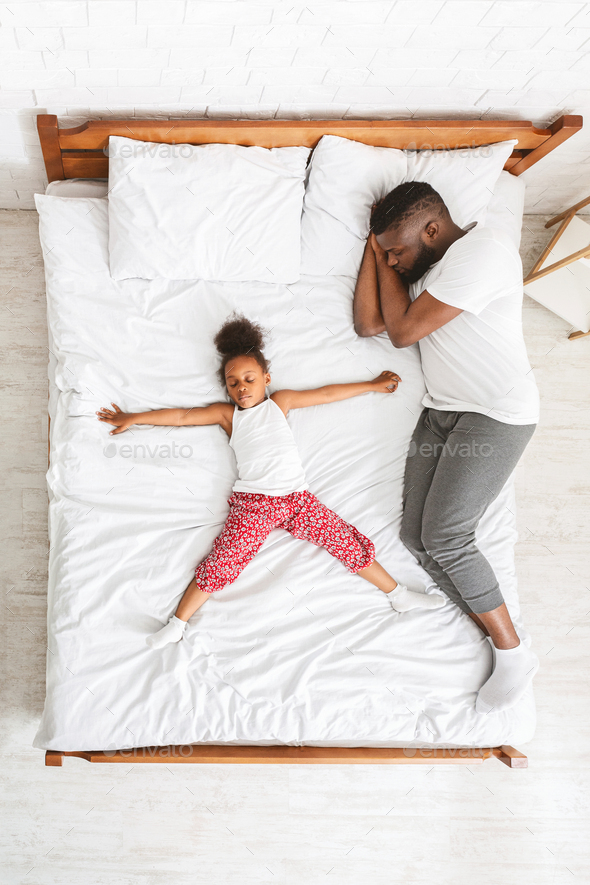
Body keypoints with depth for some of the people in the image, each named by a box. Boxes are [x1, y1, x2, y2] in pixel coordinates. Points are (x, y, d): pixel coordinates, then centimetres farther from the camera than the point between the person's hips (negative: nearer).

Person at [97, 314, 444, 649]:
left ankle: (399, 595, 9)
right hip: (252, 502, -1)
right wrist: (133, 418, 15)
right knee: (221, 564, -13)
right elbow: (182, 415, 15)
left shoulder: (280, 401, 17)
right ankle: (178, 623, -5)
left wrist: (373, 385, 27)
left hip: (298, 497, 2)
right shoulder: (227, 413, 15)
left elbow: (327, 393, 22)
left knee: (350, 544, -2)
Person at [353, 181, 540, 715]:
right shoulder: (423, 273, 14)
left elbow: (403, 331, -17)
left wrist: (386, 259, -2)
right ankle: (499, 635, 11)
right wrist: (375, 245, 8)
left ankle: (515, 652, 2)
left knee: (444, 536, -16)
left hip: (497, 414, -9)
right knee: (415, 534, 0)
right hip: (442, 412, 9)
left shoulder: (483, 249, -16)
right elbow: (367, 324, 9)